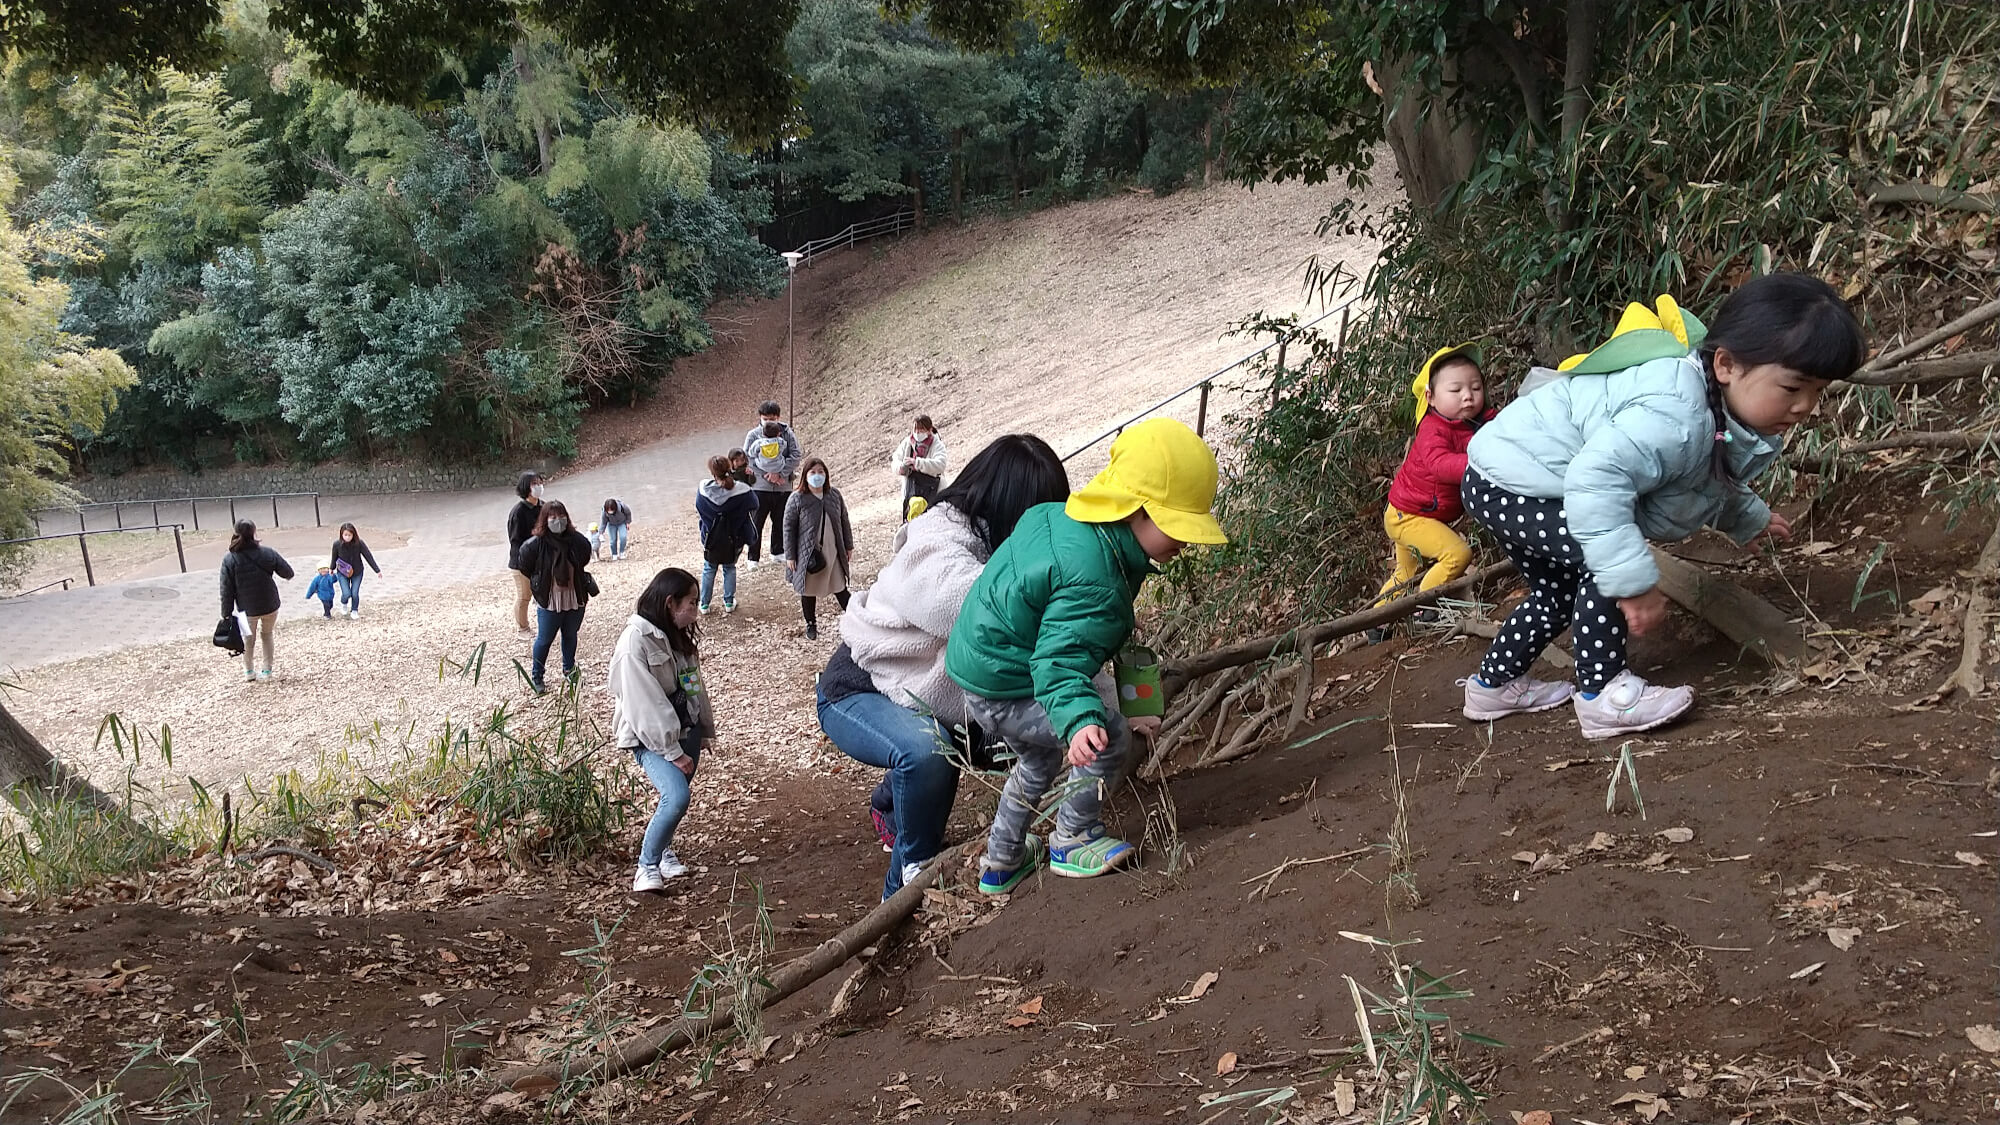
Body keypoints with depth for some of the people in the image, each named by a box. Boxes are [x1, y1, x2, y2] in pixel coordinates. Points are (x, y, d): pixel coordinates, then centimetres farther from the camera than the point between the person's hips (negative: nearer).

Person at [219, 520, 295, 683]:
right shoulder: (267, 553, -15)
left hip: (247, 608, 0)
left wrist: (226, 614, -5)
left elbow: (226, 590, -13)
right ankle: (267, 670, 26)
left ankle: (249, 672, 35)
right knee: (267, 635, 23)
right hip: (270, 606, 0)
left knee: (249, 639, 23)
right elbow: (288, 573, -6)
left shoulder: (229, 559, -16)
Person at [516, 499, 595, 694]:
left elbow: (584, 561, 9)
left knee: (570, 636, 21)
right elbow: (526, 568, -2)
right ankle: (536, 676, 27)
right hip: (549, 602, -3)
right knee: (544, 639, 9)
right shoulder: (536, 544, -19)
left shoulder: (577, 541, -11)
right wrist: (540, 583, 5)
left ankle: (569, 668, 42)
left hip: (575, 599, 3)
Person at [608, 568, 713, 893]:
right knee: (677, 796, -22)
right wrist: (673, 752, -18)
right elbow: (644, 704, -20)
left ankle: (663, 848, 33)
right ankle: (648, 865, -5)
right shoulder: (635, 641, -18)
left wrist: (704, 730, 11)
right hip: (651, 737, -8)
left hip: (684, 729, 8)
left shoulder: (678, 636, 7)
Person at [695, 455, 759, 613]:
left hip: (711, 538, 0)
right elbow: (753, 506, -4)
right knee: (729, 569, 21)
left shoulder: (703, 488, -18)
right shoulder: (740, 490, -21)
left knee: (709, 569, 20)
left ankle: (704, 603, 26)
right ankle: (729, 602, 27)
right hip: (733, 540, 0)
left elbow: (699, 510, -1)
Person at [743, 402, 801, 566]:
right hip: (760, 486, -2)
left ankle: (778, 551, 33)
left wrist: (779, 473, -17)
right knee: (756, 523, 0)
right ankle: (753, 557, 7)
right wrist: (767, 475, -16)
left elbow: (795, 457, -6)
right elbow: (748, 459, -8)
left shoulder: (787, 434, 0)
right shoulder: (753, 435, -2)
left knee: (780, 522, 15)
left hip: (783, 487, 2)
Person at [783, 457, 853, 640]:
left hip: (833, 552, 3)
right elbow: (789, 527, -8)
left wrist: (848, 546, 12)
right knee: (809, 591, 11)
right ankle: (811, 625, 28)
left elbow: (844, 521, 10)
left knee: (840, 588, 11)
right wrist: (790, 556, -9)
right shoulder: (797, 499, -13)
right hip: (808, 554, -2)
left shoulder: (834, 494, 0)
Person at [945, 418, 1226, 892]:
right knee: (1110, 737, -14)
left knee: (1040, 755, 31)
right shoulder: (1095, 583, -32)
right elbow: (1058, 665, -36)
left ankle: (1001, 861, 46)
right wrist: (1080, 720, -51)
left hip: (978, 666, 11)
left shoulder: (1057, 515, -1)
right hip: (1003, 691, -11)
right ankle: (1072, 842, 6)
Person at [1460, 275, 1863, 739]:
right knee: (1605, 558, -26)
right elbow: (1595, 480, -48)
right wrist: (1636, 582, -45)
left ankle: (1494, 684, 41)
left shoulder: (1720, 412, -3)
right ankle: (1602, 693, -15)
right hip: (1504, 482, -10)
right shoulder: (1674, 417, -37)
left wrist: (1750, 518, 29)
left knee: (1562, 592, 24)